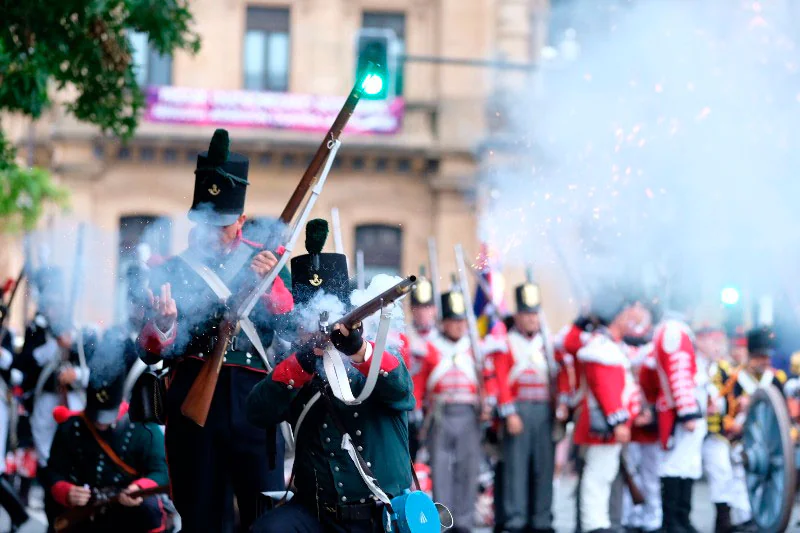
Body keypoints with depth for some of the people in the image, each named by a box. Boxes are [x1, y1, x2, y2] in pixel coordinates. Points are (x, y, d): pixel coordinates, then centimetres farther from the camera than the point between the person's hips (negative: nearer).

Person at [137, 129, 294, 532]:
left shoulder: (263, 261, 10)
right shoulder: (173, 271, 9)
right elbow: (150, 354, 3)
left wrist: (270, 282, -16)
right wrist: (162, 324, -19)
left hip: (253, 397, 0)